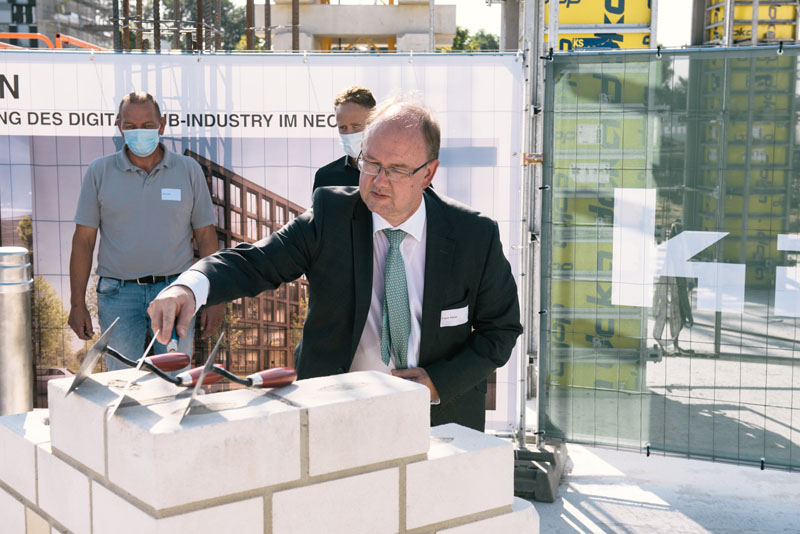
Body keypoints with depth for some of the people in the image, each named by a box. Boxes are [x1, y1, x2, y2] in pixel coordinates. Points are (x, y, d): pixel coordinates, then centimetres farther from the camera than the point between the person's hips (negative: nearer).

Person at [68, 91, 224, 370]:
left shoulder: (189, 170, 5)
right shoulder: (99, 172, 4)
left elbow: (206, 237, 6)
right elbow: (83, 241, 5)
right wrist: (77, 304, 0)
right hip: (119, 294, 0)